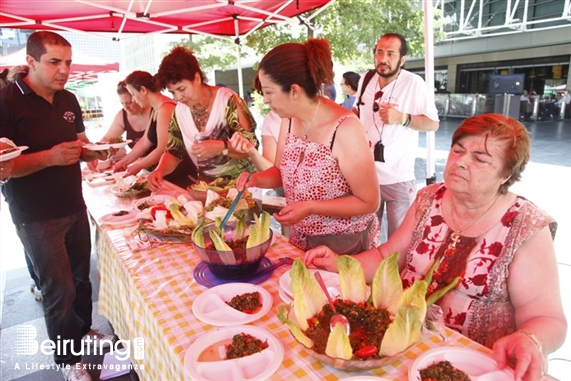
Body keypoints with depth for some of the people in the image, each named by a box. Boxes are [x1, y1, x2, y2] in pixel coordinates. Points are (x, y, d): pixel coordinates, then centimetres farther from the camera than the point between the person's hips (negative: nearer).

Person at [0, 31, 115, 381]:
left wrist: (99, 151, -8)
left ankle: (84, 331, 40)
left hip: (75, 206, 6)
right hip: (36, 216, -6)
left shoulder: (69, 100, 5)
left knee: (81, 276, 18)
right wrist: (50, 157, -31)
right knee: (59, 287, 1)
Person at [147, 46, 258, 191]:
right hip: (206, 185, 5)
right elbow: (173, 152, 10)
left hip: (240, 182, -4)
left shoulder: (228, 101, -11)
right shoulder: (179, 111, 5)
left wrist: (220, 147, -28)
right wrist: (160, 170, -10)